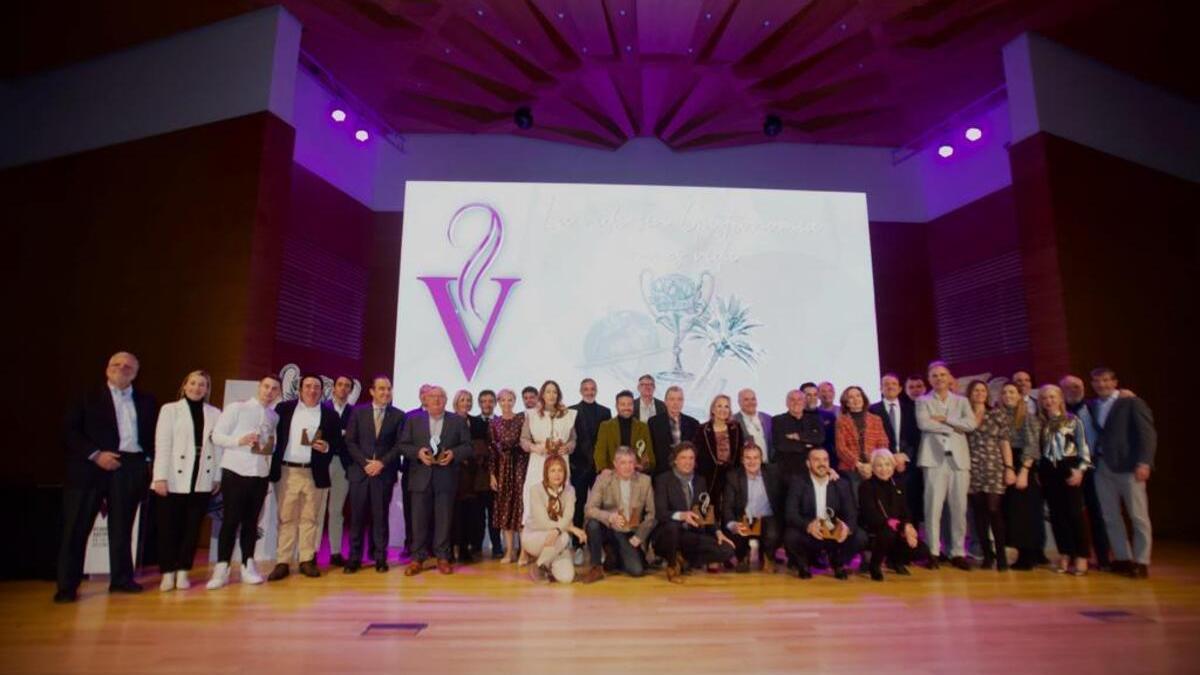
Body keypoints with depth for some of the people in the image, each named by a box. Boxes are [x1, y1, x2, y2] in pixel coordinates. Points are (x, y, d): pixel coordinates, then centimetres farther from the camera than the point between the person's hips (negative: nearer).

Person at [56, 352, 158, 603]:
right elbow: (70, 429, -3)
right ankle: (67, 585, 10)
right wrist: (95, 454, -13)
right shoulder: (88, 397, 4)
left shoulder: (146, 401, 12)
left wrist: (154, 461, -1)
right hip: (91, 467, -2)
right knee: (77, 526, 1)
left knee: (122, 526, 9)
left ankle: (121, 578, 18)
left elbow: (153, 434, 13)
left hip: (130, 467, 2)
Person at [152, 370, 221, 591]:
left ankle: (182, 572, 17)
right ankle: (168, 573, 17)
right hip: (174, 478, -2)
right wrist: (160, 477, -10)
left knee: (192, 527, 7)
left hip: (202, 480, 2)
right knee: (169, 527, 4)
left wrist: (217, 477, 3)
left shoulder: (215, 413, 7)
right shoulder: (170, 409, 2)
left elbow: (218, 446, 6)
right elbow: (162, 444, -4)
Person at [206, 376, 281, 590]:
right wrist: (239, 440, -20)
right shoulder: (236, 408, -1)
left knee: (251, 521, 9)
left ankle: (248, 566, 17)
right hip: (235, 471, -4)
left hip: (261, 473, 4)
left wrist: (271, 448, -7)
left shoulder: (275, 417, 11)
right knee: (230, 520, -2)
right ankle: (221, 568, 8)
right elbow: (217, 435, -5)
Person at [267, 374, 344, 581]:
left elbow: (339, 444, 5)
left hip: (315, 474, 0)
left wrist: (327, 447, -16)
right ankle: (282, 563, 13)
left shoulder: (330, 415, 4)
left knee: (309, 519, 8)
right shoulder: (284, 408, 4)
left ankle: (307, 560, 16)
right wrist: (272, 465, -4)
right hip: (286, 472, 0)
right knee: (286, 518, 6)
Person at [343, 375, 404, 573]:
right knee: (357, 516, 4)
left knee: (380, 516, 4)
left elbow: (400, 445, -1)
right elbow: (350, 441, 2)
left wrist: (382, 462, -11)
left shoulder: (398, 415, 2)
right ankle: (354, 558, 14)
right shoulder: (358, 412, 5)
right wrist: (365, 462, -9)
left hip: (384, 472, -1)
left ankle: (380, 557, 12)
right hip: (360, 471, 1)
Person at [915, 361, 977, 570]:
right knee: (933, 506, -5)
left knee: (959, 507, 3)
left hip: (959, 458, 2)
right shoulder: (923, 401, 10)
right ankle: (933, 552, 1)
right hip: (934, 458, -2)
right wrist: (953, 428, -6)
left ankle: (958, 552, 12)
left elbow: (970, 424, -1)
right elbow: (923, 423, -9)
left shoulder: (961, 401, 16)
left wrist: (945, 419, -6)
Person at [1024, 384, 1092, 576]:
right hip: (1048, 470, 3)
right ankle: (1065, 555, 12)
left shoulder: (1073, 420, 3)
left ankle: (1081, 557, 1)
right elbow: (1032, 446, 8)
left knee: (1074, 512, -7)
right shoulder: (1037, 423, 10)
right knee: (1056, 513, 4)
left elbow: (1083, 447, 0)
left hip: (1069, 467, -3)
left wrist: (1080, 469, -10)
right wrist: (1027, 467, -2)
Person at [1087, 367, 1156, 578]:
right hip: (1102, 467, 5)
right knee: (1110, 517, 8)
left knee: (1138, 516, 2)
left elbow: (1147, 433, -7)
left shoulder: (1132, 403, -1)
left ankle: (1141, 562, 10)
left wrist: (1144, 462, -16)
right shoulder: (1091, 406, 13)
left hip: (1127, 466, -4)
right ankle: (1123, 558, 18)